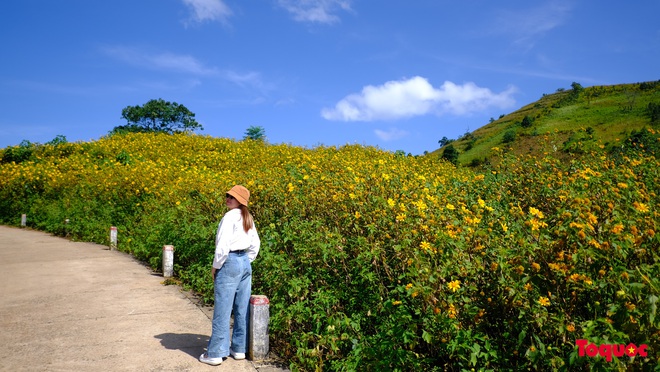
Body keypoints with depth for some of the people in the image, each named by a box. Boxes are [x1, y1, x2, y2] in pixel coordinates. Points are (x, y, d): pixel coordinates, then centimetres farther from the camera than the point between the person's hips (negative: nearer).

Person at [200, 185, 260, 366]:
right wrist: (247, 262, 20)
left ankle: (215, 353, 5)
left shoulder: (230, 216, -13)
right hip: (245, 262, 9)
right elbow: (255, 245, 17)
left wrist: (215, 266, -8)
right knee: (242, 309, 11)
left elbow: (223, 244, -19)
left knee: (222, 310, -2)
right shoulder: (248, 218, 12)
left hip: (230, 263, -8)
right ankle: (239, 348, 20)